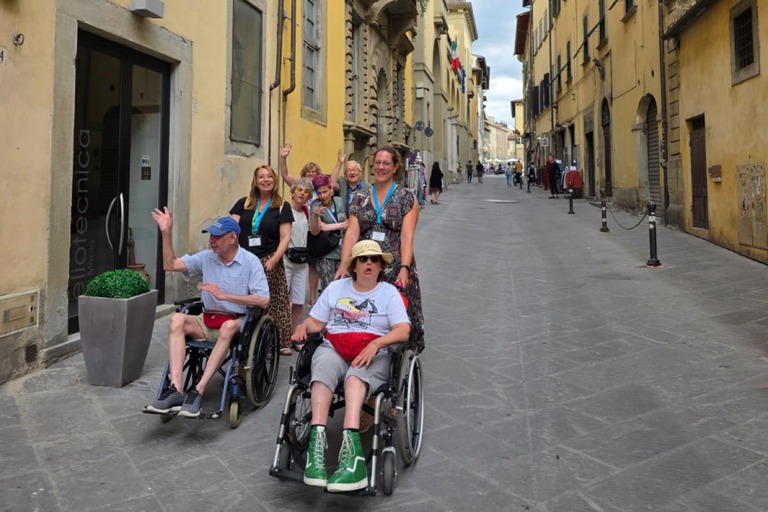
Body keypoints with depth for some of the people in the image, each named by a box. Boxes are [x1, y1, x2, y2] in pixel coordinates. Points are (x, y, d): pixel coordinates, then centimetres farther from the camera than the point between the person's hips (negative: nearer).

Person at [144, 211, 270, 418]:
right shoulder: (206, 257, 8)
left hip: (238, 322, -4)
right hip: (208, 321, 4)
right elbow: (170, 265, 10)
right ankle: (176, 390, -35)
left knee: (228, 326, -39)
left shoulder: (250, 261, -5)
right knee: (177, 318, -25)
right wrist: (166, 233, 1)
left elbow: (263, 301, -14)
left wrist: (225, 295, -17)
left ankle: (198, 391, -36)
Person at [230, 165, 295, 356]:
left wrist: (273, 260, -13)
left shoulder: (282, 207, 4)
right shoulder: (243, 204, 11)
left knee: (275, 303, -2)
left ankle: (282, 342, 6)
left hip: (269, 262, -2)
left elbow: (285, 238, -2)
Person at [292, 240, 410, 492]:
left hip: (374, 355, -2)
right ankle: (317, 440, -48)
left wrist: (376, 344, -18)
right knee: (322, 373, -33)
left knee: (355, 378, -36)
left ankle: (349, 447, -54)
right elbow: (317, 322, 18)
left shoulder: (389, 292, 12)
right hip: (333, 349, 2)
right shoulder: (336, 287, 20)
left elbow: (403, 331, -2)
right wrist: (304, 326, -5)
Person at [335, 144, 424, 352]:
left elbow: (407, 236, -7)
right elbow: (351, 233, 1)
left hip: (395, 269, -2)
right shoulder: (360, 199, 12)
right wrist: (343, 265, -12)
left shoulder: (406, 198, 3)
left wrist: (405, 268, -20)